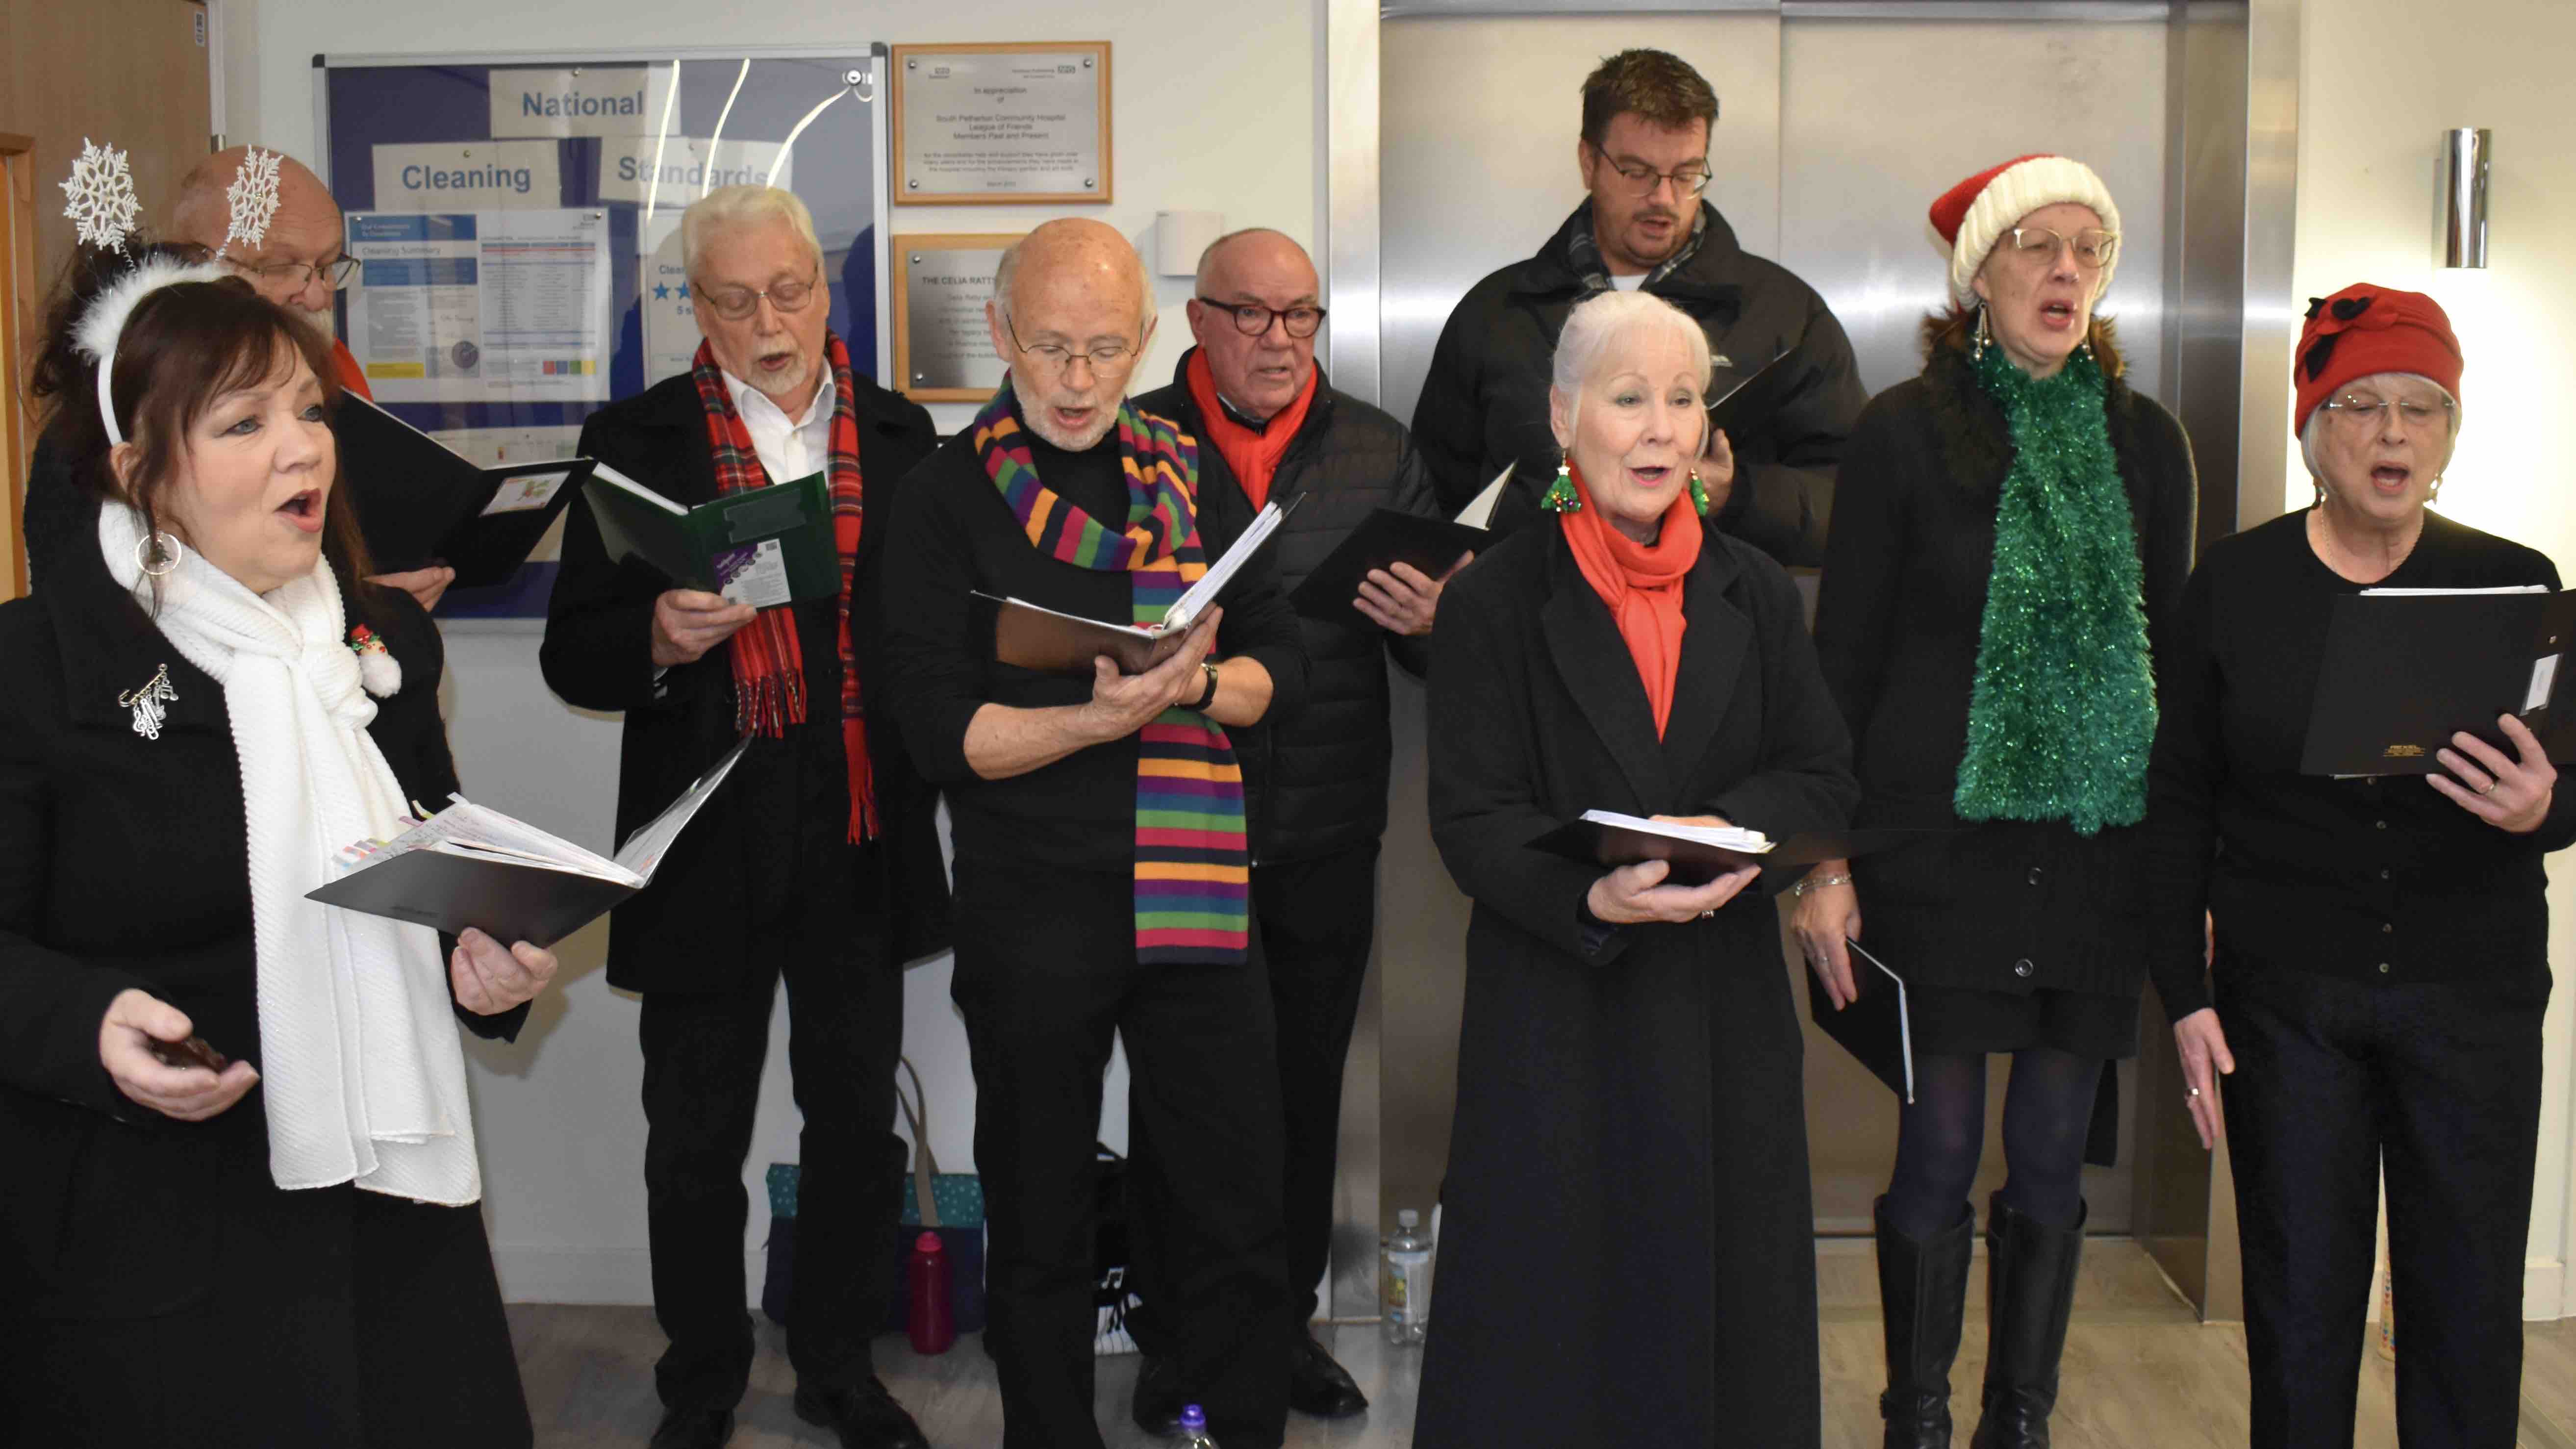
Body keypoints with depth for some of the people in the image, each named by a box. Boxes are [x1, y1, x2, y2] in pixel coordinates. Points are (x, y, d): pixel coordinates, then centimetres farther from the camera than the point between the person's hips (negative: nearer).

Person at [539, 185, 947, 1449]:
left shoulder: (899, 435, 6)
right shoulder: (635, 439, 0)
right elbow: (573, 657, -3)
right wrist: (660, 639, -23)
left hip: (861, 851, 2)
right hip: (709, 853, -2)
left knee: (857, 1125, 14)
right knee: (695, 1145, 10)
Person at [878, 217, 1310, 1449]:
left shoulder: (1191, 475, 10)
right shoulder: (947, 497, -1)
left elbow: (1282, 662, 9)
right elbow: (943, 733, -8)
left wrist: (1197, 687, -11)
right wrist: (1103, 717, -22)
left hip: (1195, 890, 3)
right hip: (1029, 915, -2)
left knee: (1238, 1209, 5)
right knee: (1040, 1222, 11)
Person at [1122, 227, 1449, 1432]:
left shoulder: (1377, 451, 9)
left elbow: (1437, 631, 8)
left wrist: (1432, 623, -14)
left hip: (1326, 833, 2)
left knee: (1305, 1093, 12)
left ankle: (1285, 1321, 28)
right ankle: (1171, 1334, 22)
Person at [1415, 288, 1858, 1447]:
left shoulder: (1755, 593, 9)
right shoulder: (1494, 600, -3)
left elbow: (1825, 778, 6)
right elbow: (1472, 820, -8)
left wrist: (1730, 829, -15)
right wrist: (1593, 893, -26)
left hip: (1725, 1007, 3)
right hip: (1553, 1014, -3)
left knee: (1722, 1297, 9)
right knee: (1552, 1311, 2)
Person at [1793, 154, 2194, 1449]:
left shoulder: (2144, 442, 8)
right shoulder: (1904, 431, -2)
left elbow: (2173, 651, 13)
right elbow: (1843, 659, -2)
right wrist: (1825, 862, -7)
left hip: (2099, 846, 3)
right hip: (1942, 842, -3)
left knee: (2053, 1158, 10)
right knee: (1938, 1152, 1)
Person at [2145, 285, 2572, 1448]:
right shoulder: (2233, 586, 1)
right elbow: (2179, 801, 3)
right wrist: (2185, 993, -2)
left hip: (2474, 994, 1)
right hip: (2285, 993, 0)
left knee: (2470, 1302, 4)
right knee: (2300, 1297, 6)